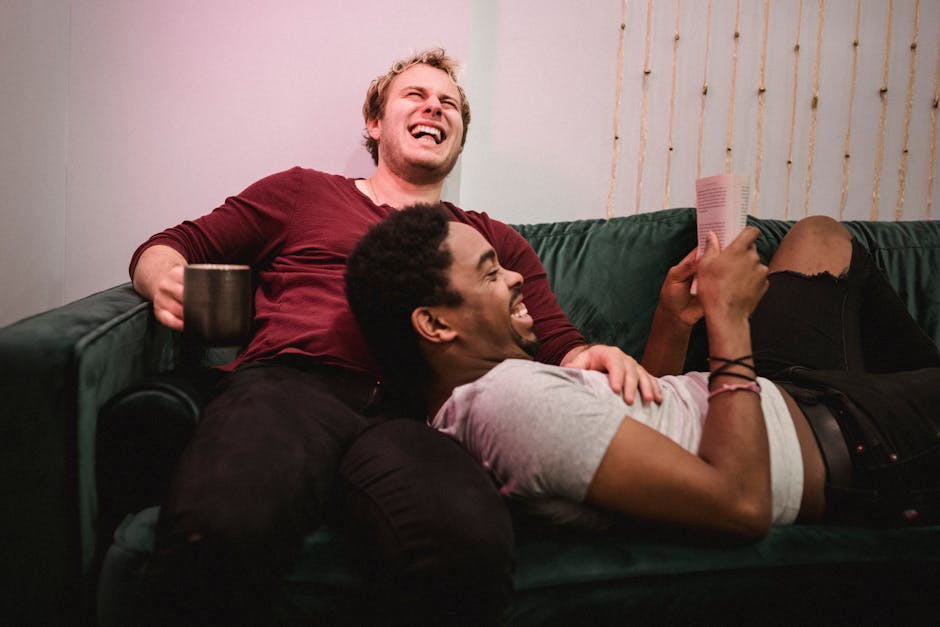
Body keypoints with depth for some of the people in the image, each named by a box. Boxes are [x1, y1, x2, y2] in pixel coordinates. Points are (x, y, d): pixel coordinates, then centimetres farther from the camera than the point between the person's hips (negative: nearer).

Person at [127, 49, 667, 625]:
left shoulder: (495, 241, 30)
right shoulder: (303, 191, 27)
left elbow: (556, 344, 22)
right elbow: (169, 247, 25)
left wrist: (588, 356, -4)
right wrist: (167, 279, 0)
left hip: (406, 416, 1)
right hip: (286, 385, 0)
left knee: (472, 544, -36)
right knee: (221, 530, -36)